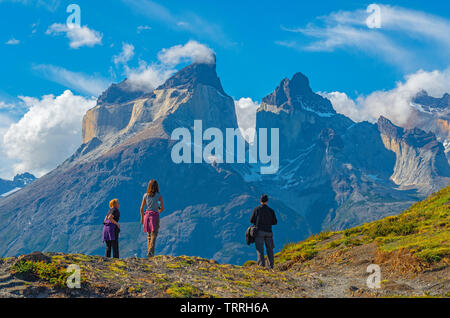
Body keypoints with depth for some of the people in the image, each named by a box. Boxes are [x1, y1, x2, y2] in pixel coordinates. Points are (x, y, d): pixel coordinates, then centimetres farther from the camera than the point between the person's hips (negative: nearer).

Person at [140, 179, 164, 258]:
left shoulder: (145, 195, 3)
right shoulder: (159, 195, -3)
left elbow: (142, 208, 4)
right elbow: (162, 208, -2)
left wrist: (142, 218, 14)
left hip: (147, 215, 3)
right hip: (155, 216, -3)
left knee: (149, 235, 15)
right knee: (153, 235, -5)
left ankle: (149, 251, 13)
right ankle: (150, 252, -19)